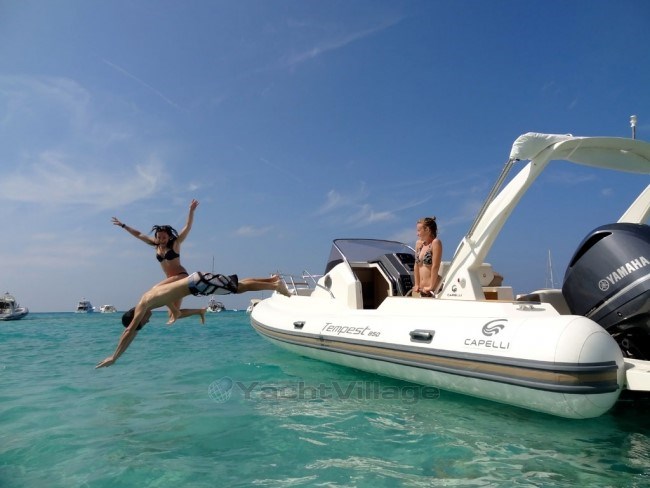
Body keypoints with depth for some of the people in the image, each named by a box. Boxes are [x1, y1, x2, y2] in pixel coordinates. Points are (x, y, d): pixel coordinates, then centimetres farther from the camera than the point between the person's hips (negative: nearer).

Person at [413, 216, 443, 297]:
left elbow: (435, 267, -13)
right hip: (422, 289, 6)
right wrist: (417, 284, 11)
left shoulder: (435, 243, -9)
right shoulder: (418, 244, 11)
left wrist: (431, 286, -15)